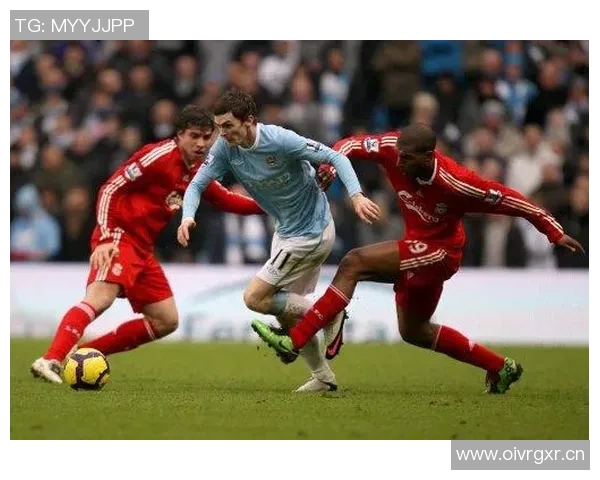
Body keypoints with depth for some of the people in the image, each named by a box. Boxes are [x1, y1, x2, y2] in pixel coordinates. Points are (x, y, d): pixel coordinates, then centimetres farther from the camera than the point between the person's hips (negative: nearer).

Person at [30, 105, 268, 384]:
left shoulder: (198, 172, 13)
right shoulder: (159, 156, -12)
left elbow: (225, 200, 26)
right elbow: (110, 189, -14)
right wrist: (105, 239, -23)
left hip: (143, 249, 9)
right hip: (119, 237, -9)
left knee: (166, 322, 9)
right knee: (100, 298, -31)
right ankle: (50, 361, -41)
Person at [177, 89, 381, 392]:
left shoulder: (281, 140, -27)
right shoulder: (225, 148, -9)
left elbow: (335, 158, -22)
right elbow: (197, 184, -6)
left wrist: (356, 196, -36)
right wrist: (187, 217, -27)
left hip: (311, 233, -8)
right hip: (285, 230, 8)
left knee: (255, 298, -11)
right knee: (284, 310, 12)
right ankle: (323, 377, 25)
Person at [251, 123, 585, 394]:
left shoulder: (456, 183, -29)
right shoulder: (394, 148, -15)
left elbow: (509, 200, -21)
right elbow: (355, 144, -1)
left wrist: (555, 233, -16)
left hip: (440, 251, -9)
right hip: (419, 250, 9)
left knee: (354, 263, -23)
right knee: (413, 332, 22)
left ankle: (294, 342, -25)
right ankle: (501, 368, 32)